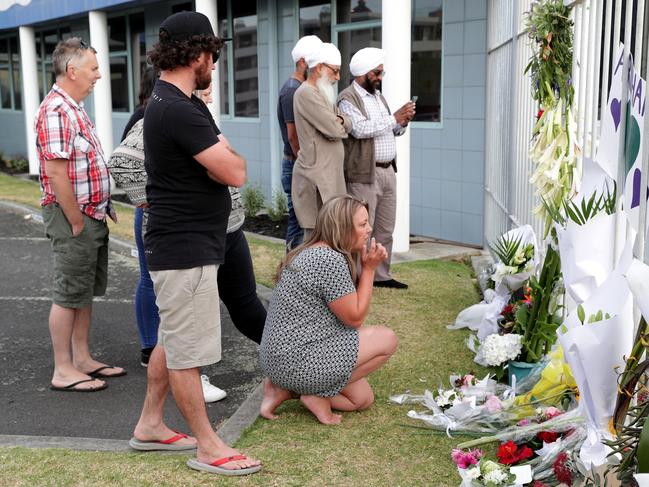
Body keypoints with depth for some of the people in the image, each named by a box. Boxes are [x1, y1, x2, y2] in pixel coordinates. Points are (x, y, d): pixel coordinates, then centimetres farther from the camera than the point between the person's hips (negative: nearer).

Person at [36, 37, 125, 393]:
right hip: (73, 217, -10)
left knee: (86, 292, 15)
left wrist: (103, 209, 16)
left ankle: (82, 359, 26)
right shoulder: (56, 111, -18)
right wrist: (76, 223, -20)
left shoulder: (74, 108, 14)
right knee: (69, 294, -1)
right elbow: (56, 172, -24)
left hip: (92, 216, 10)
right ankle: (63, 371, 8)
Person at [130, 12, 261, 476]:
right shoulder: (179, 111, -22)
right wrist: (225, 152, -4)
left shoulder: (170, 102, 11)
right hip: (187, 250, -10)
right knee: (186, 351, 1)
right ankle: (209, 448, 12)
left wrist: (217, 156, -8)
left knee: (172, 340, 20)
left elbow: (215, 167, 12)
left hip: (183, 243, 10)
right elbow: (235, 172, -23)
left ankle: (150, 425, 33)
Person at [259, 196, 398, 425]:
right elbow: (355, 318, -11)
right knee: (387, 339, -5)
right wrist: (369, 268, -5)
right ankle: (319, 395, -3)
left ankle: (285, 389, 9)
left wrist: (367, 265, 1)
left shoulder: (312, 252, 11)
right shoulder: (331, 260, -21)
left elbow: (351, 306, 14)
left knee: (363, 399, 17)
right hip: (298, 362, -10)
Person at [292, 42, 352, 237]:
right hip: (316, 176, -10)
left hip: (328, 175, 10)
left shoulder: (323, 94, 20)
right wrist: (339, 125, 5)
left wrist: (339, 121, -6)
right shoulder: (306, 93, -12)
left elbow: (347, 125, 17)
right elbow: (333, 130, -17)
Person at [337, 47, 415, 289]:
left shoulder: (378, 95, 18)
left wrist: (403, 122, 2)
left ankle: (382, 275, 23)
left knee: (385, 230, 12)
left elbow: (392, 130, 23)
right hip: (364, 174, -8)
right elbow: (360, 129, -23)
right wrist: (394, 118, -19)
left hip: (388, 170, 8)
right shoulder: (348, 99, -9)